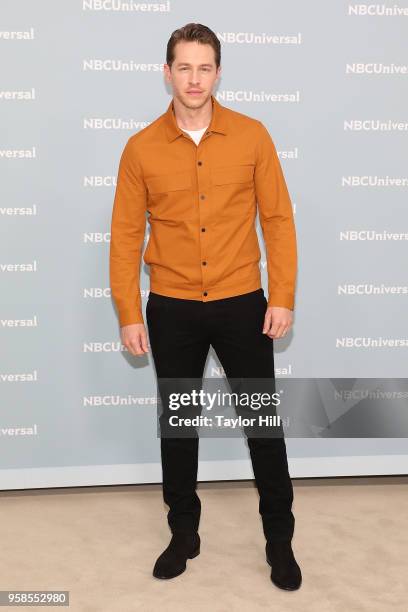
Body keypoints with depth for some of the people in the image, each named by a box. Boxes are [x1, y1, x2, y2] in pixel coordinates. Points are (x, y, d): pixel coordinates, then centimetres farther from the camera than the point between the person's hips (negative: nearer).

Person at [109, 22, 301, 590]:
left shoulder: (252, 135, -2)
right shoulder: (141, 148, -1)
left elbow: (278, 218, 0)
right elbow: (126, 234, 1)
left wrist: (282, 297, -6)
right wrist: (129, 315, -3)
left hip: (242, 304, 0)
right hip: (172, 309, 1)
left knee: (264, 422, 7)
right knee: (177, 423, 12)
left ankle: (280, 539, 25)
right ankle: (184, 533, 31)